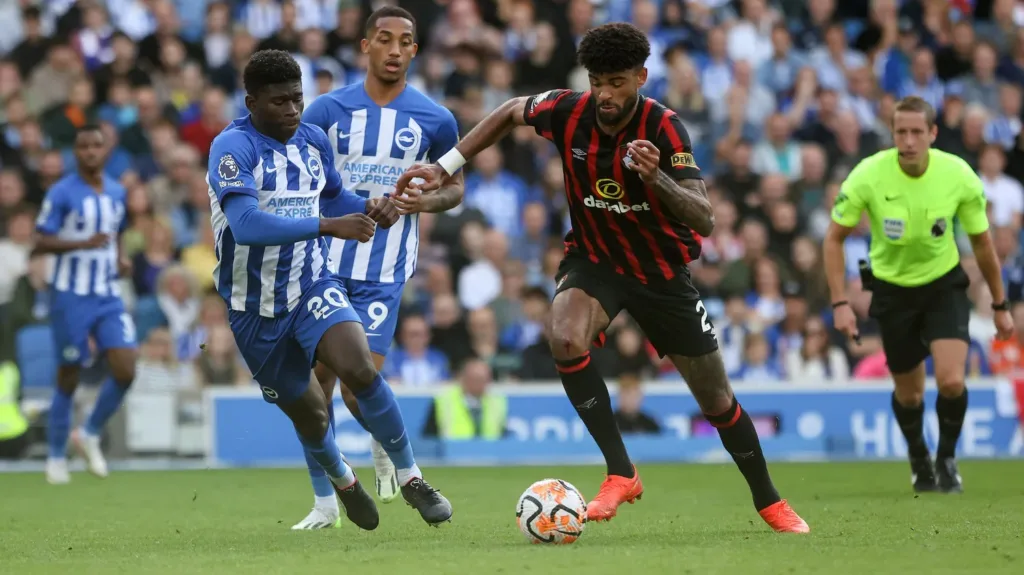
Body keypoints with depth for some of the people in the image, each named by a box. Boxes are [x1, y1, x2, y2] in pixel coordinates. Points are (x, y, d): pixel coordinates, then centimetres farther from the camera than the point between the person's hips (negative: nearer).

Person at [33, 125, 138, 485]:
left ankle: (90, 435, 13)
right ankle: (56, 457, 17)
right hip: (71, 296, -5)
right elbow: (41, 243, -12)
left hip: (108, 296, 5)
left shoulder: (117, 192, 9)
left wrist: (119, 259, 4)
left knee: (125, 371, -9)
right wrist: (83, 244, -25)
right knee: (69, 377, 1)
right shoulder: (62, 193, -9)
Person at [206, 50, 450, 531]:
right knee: (308, 412, 11)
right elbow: (246, 223, -35)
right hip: (255, 305, -2)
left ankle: (412, 478, -13)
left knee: (358, 366, -26)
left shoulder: (313, 140, 0)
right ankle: (342, 481, 44)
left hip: (312, 286, 2)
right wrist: (330, 226, -40)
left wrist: (368, 209, -3)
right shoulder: (233, 147, -20)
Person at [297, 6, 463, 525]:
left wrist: (419, 201, -8)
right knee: (318, 382, 1)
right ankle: (324, 501, 12)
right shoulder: (328, 109, 2)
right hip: (324, 263, 2)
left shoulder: (434, 120, 2)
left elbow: (455, 188, 13)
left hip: (384, 273, -2)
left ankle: (387, 448, 22)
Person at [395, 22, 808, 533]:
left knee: (716, 399, 5)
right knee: (566, 338, -32)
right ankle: (621, 473, -20)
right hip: (593, 259, 1)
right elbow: (510, 112, 5)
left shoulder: (664, 128, -25)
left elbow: (704, 220, -32)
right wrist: (443, 167, 0)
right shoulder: (568, 112, -18)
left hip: (661, 270, -1)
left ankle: (769, 502, 30)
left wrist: (657, 179, -50)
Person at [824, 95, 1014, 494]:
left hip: (944, 285, 0)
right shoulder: (868, 176, -21)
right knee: (909, 394, 9)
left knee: (951, 381, -18)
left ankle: (947, 458, 10)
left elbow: (982, 242, -3)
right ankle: (918, 459, 40)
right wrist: (840, 303, -16)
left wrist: (1000, 305, 4)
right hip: (892, 289, 0)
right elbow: (835, 238, -9)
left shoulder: (959, 175, -18)